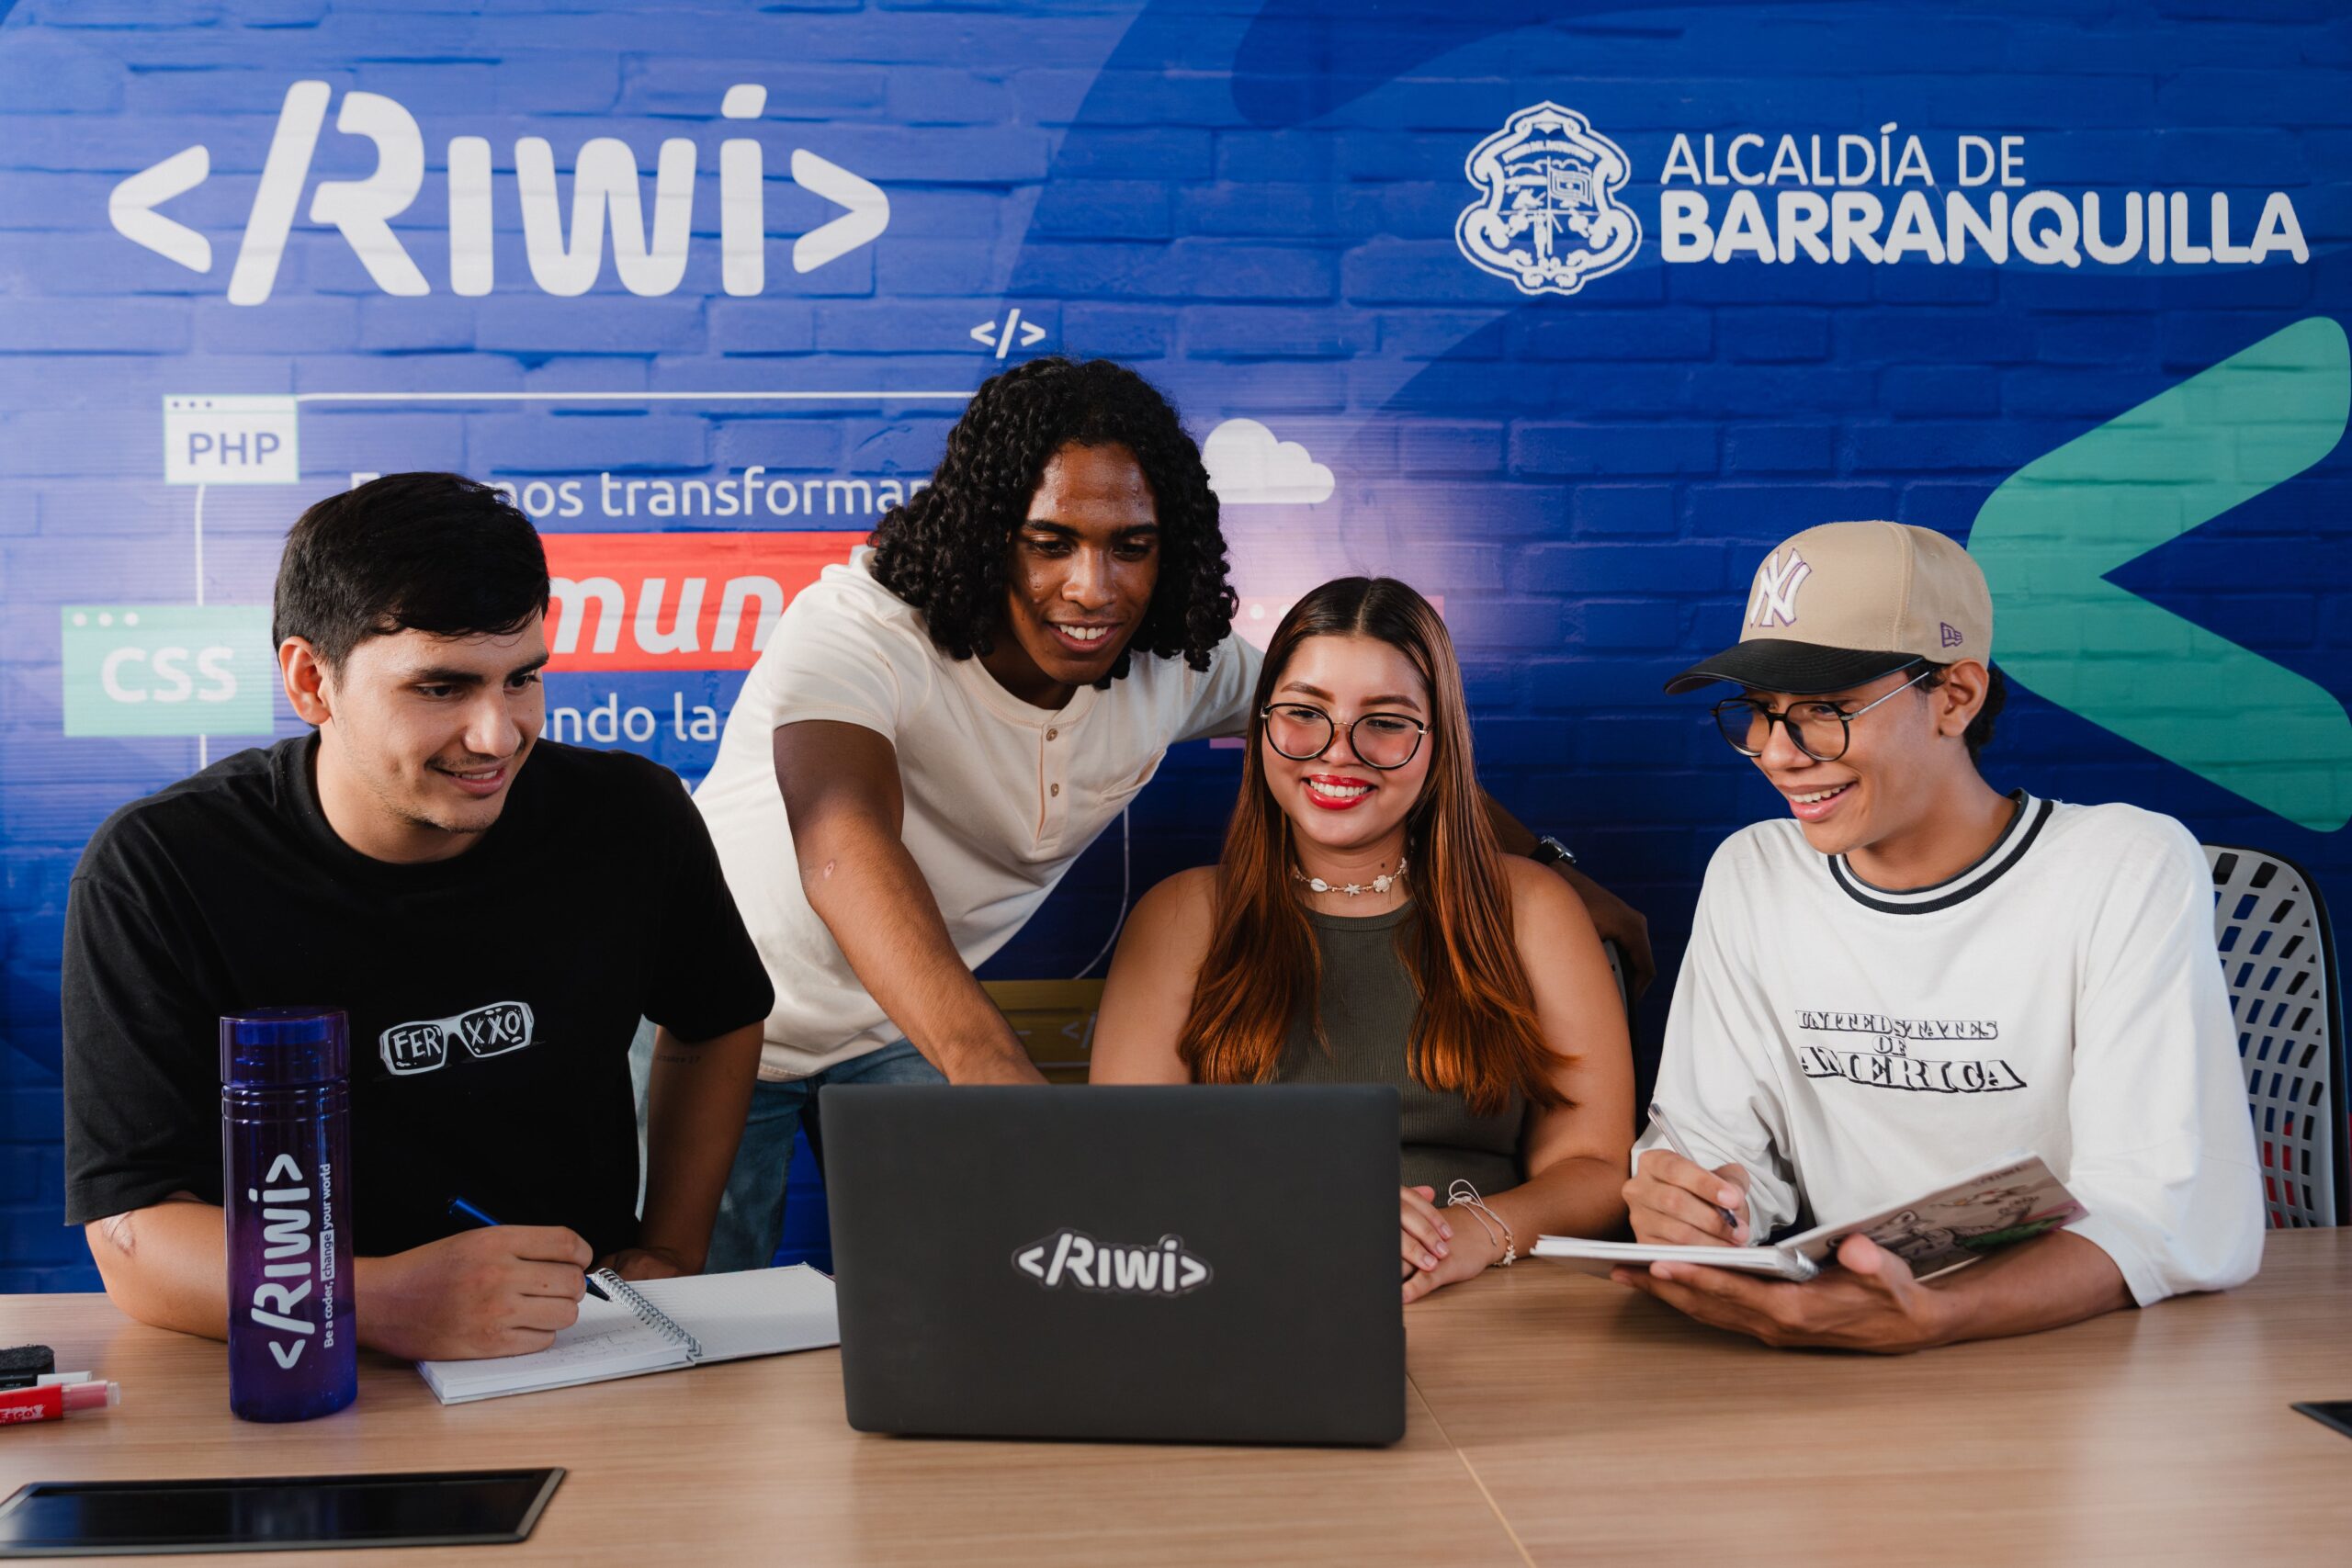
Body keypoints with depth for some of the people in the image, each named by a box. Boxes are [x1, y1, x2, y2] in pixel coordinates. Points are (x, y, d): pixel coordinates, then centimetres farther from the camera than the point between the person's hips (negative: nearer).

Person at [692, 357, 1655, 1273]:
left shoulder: (1180, 665, -16)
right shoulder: (854, 633, -33)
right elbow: (845, 845, -53)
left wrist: (1548, 870, 0)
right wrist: (982, 1057, -70)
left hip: (903, 1032, 4)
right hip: (725, 1022, -4)